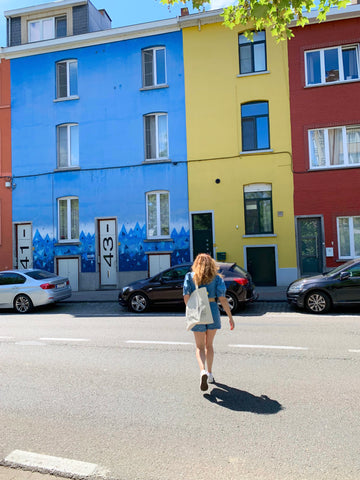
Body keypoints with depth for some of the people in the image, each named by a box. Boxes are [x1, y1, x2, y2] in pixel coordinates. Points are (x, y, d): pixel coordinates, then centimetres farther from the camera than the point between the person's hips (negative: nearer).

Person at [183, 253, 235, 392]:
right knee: (209, 345, 18)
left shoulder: (190, 276, 0)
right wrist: (230, 316, -2)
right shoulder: (217, 278, 0)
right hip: (213, 311, 1)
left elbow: (186, 297, -5)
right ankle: (210, 374, 26)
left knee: (200, 347, 9)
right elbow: (222, 299, -7)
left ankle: (203, 371, -15)